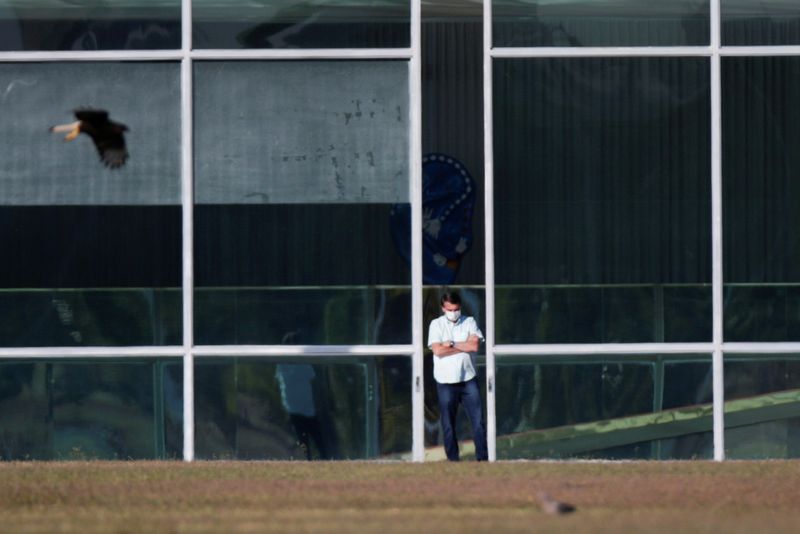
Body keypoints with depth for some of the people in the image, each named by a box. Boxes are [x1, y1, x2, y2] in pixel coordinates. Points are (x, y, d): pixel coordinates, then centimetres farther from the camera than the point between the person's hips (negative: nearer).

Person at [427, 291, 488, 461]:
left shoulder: (469, 322, 6)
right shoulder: (436, 325, 2)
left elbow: (475, 345, -9)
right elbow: (438, 350, -13)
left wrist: (452, 344, -9)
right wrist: (465, 347, -8)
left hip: (468, 379, 1)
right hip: (446, 382, -1)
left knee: (478, 420, -4)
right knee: (448, 424, 2)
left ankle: (483, 458, -2)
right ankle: (452, 459, 8)